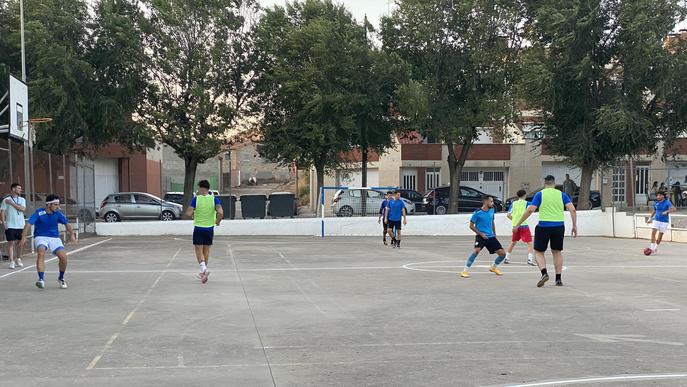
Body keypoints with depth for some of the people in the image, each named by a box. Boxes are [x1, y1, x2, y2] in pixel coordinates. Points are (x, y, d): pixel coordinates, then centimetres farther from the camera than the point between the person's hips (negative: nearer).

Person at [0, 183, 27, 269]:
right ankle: (12, 262, -3)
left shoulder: (22, 200, 8)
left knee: (19, 243, 9)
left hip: (20, 225, 3)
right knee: (11, 243, -5)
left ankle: (18, 260, 25)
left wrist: (11, 203, -11)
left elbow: (22, 209, -10)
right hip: (10, 226, -3)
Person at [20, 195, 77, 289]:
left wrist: (72, 234, -25)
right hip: (40, 237, -2)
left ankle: (61, 278, 12)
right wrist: (24, 237, -32)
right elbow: (29, 224, -20)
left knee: (63, 257, -15)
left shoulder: (58, 213, -2)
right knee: (41, 252, -33)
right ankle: (41, 279, -35)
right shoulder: (39, 213, -12)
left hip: (54, 238, 3)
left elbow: (67, 224, -6)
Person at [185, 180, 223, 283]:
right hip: (209, 228, 3)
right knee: (206, 250, 15)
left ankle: (204, 268, -21)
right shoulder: (214, 199, -4)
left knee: (199, 251, 3)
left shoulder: (196, 199, -8)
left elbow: (188, 213, -15)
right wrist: (217, 221, 1)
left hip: (198, 228, -2)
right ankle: (203, 272, 22)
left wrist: (193, 215, 8)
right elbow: (220, 213, -18)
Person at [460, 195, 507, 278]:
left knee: (502, 254, 1)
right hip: (481, 236, -6)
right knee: (476, 250, -32)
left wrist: (494, 234, 18)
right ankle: (465, 270, -22)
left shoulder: (491, 210, 7)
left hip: (491, 237, 6)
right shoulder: (477, 213, -11)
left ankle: (493, 267, 30)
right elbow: (471, 226, -5)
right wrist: (481, 234, -14)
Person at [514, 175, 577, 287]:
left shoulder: (540, 194, 1)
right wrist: (574, 226, 5)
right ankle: (558, 278, 16)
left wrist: (517, 225, -3)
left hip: (544, 226, -3)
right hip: (559, 226, 3)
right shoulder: (562, 195, 9)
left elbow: (530, 210, -7)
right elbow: (572, 209, -2)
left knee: (538, 252, 8)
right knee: (557, 252, 18)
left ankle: (544, 273, -14)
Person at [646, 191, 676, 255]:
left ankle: (656, 248, 23)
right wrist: (650, 218, 14)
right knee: (653, 233, -13)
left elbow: (674, 209, -22)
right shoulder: (655, 203, 4)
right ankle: (652, 248, -11)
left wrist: (667, 211, -35)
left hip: (664, 221, -3)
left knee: (660, 236, 4)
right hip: (656, 220, 3)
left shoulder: (667, 202, -10)